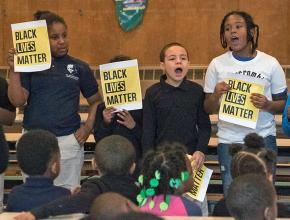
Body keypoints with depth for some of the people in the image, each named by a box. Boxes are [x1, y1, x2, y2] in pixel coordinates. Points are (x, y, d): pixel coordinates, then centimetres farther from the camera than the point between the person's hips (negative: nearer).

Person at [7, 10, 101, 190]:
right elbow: (18, 101, -4)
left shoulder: (79, 68, 5)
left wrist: (88, 127, -2)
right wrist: (14, 71, -14)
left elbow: (95, 101, 11)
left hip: (68, 141, 0)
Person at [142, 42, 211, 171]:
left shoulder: (197, 91, 3)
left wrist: (201, 150, -6)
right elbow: (148, 130, 2)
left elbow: (204, 125, 7)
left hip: (191, 156, 1)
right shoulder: (152, 93, 2)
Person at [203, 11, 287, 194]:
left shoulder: (270, 64, 0)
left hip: (263, 139, -1)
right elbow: (208, 109, 6)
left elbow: (283, 104, 6)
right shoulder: (217, 65, 3)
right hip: (229, 140, 1)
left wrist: (267, 105, -15)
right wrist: (216, 95, -15)